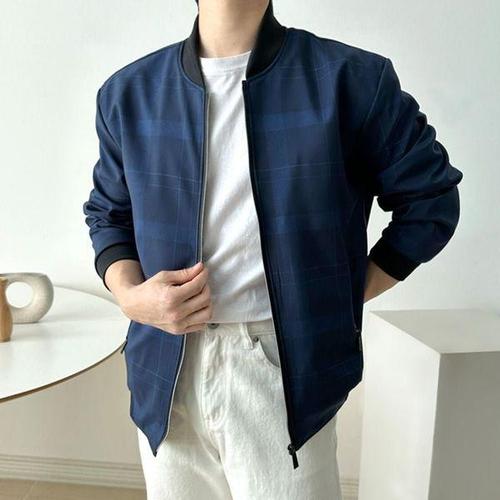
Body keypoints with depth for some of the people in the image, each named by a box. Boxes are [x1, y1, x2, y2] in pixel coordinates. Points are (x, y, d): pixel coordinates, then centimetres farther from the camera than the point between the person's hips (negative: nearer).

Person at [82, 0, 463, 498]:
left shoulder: (352, 79, -6)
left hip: (286, 372, -3)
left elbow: (431, 199, 3)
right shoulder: (128, 93, 4)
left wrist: (345, 297, -2)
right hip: (165, 376, 4)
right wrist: (129, 295, -5)